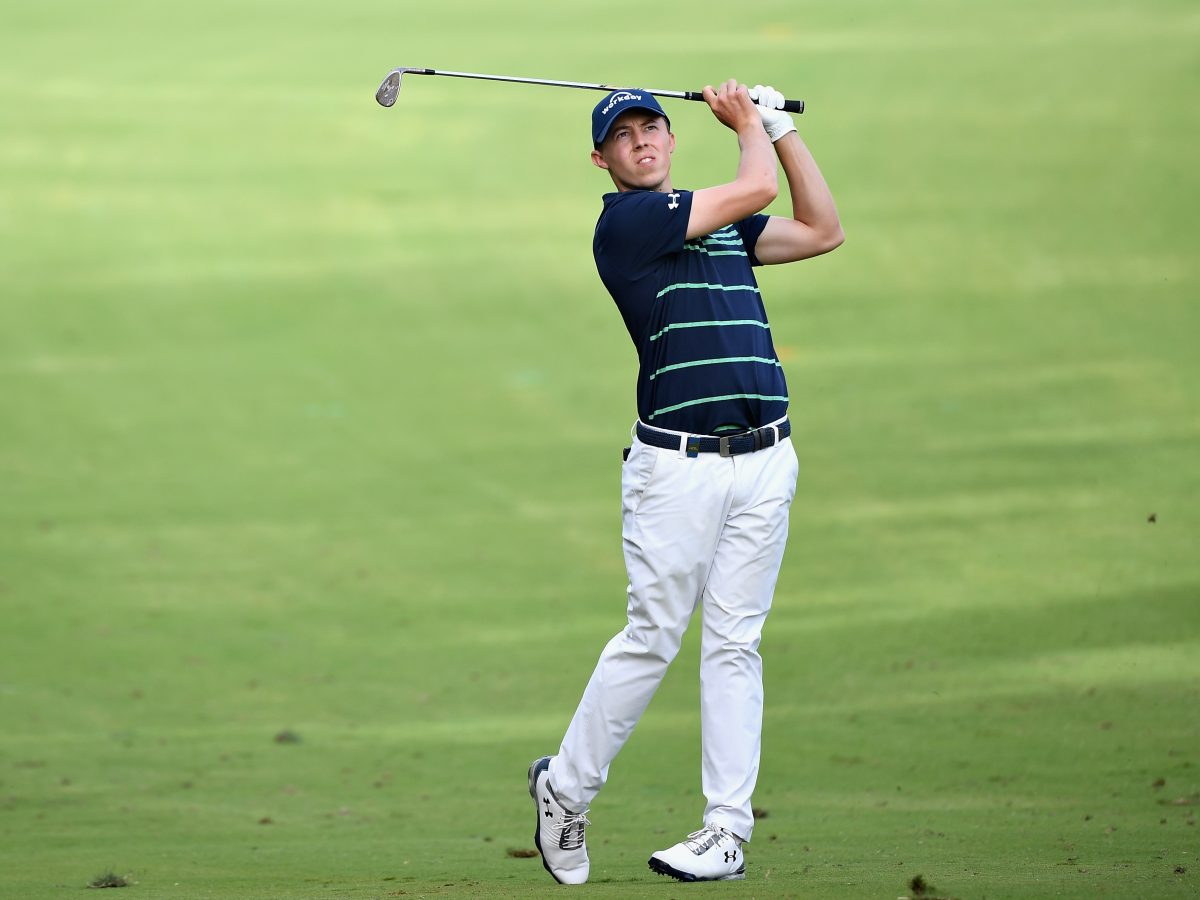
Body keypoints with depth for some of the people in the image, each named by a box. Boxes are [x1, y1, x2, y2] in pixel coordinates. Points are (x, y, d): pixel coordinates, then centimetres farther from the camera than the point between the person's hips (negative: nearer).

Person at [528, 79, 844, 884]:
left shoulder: (724, 227, 19)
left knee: (735, 644, 3)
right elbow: (757, 189, -6)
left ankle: (728, 831, 3)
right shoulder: (627, 221, -4)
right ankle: (565, 789, 13)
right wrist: (750, 126, 14)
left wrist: (782, 128, 20)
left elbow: (823, 232, 23)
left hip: (764, 460, 5)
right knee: (653, 639, -5)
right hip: (677, 463, -5)